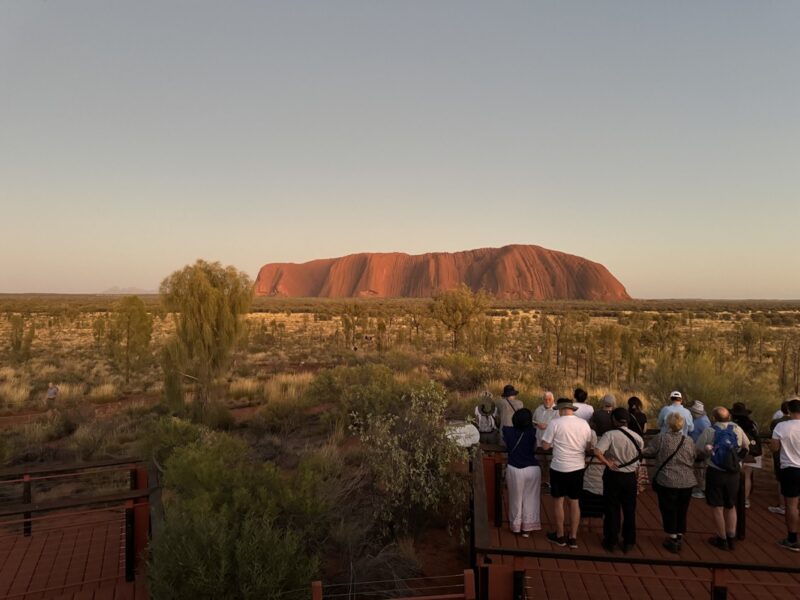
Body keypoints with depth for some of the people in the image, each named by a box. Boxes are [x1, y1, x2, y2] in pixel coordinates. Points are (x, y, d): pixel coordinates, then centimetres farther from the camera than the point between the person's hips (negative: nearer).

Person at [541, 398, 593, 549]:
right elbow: (588, 446, 7)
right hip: (578, 467, 4)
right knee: (574, 502, 14)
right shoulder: (584, 424, -1)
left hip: (559, 468, -4)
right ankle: (573, 537, 19)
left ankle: (560, 536, 21)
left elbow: (545, 446, -10)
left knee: (558, 501, 11)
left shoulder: (555, 423, -13)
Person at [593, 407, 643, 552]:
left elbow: (597, 451, -29)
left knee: (612, 509, 12)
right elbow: (640, 452, 6)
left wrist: (607, 462, -18)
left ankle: (611, 541, 21)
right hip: (630, 476, 3)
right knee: (629, 509, 16)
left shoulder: (610, 434, -17)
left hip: (613, 475, -3)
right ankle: (629, 542, 25)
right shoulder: (637, 437, -5)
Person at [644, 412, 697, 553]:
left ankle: (672, 539, 16)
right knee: (682, 511, 16)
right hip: (687, 482, 3)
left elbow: (646, 452, -8)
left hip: (667, 481, -3)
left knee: (669, 510, 10)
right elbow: (695, 459, 10)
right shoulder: (689, 441, -1)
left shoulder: (661, 438, -11)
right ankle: (679, 537, 26)